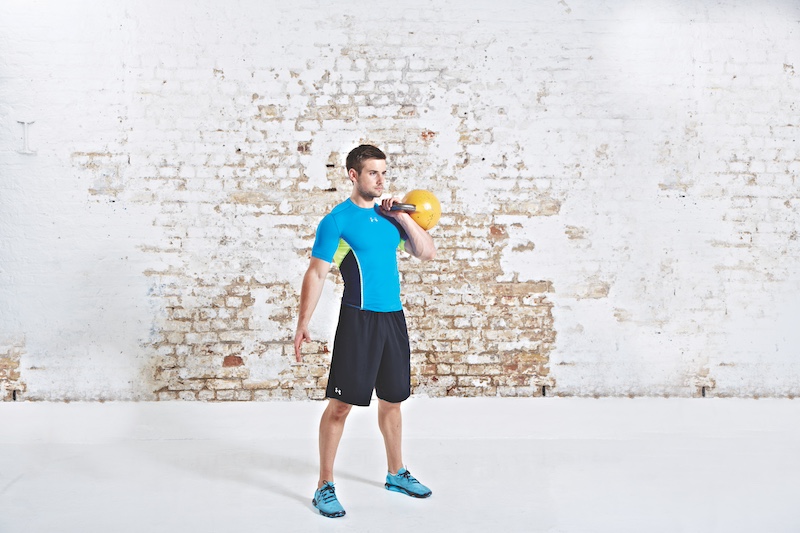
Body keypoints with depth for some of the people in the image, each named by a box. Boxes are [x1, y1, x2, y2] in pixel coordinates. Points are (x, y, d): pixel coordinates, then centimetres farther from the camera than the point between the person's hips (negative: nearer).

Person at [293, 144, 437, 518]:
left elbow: (427, 254, 9)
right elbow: (316, 274, -8)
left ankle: (396, 474, 32)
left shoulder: (389, 215, 11)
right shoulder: (337, 220, -6)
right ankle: (325, 487, 8)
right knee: (341, 403, -4)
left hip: (394, 318, 6)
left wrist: (403, 218, -2)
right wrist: (302, 325, -14)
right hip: (359, 320, -6)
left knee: (392, 400, 16)